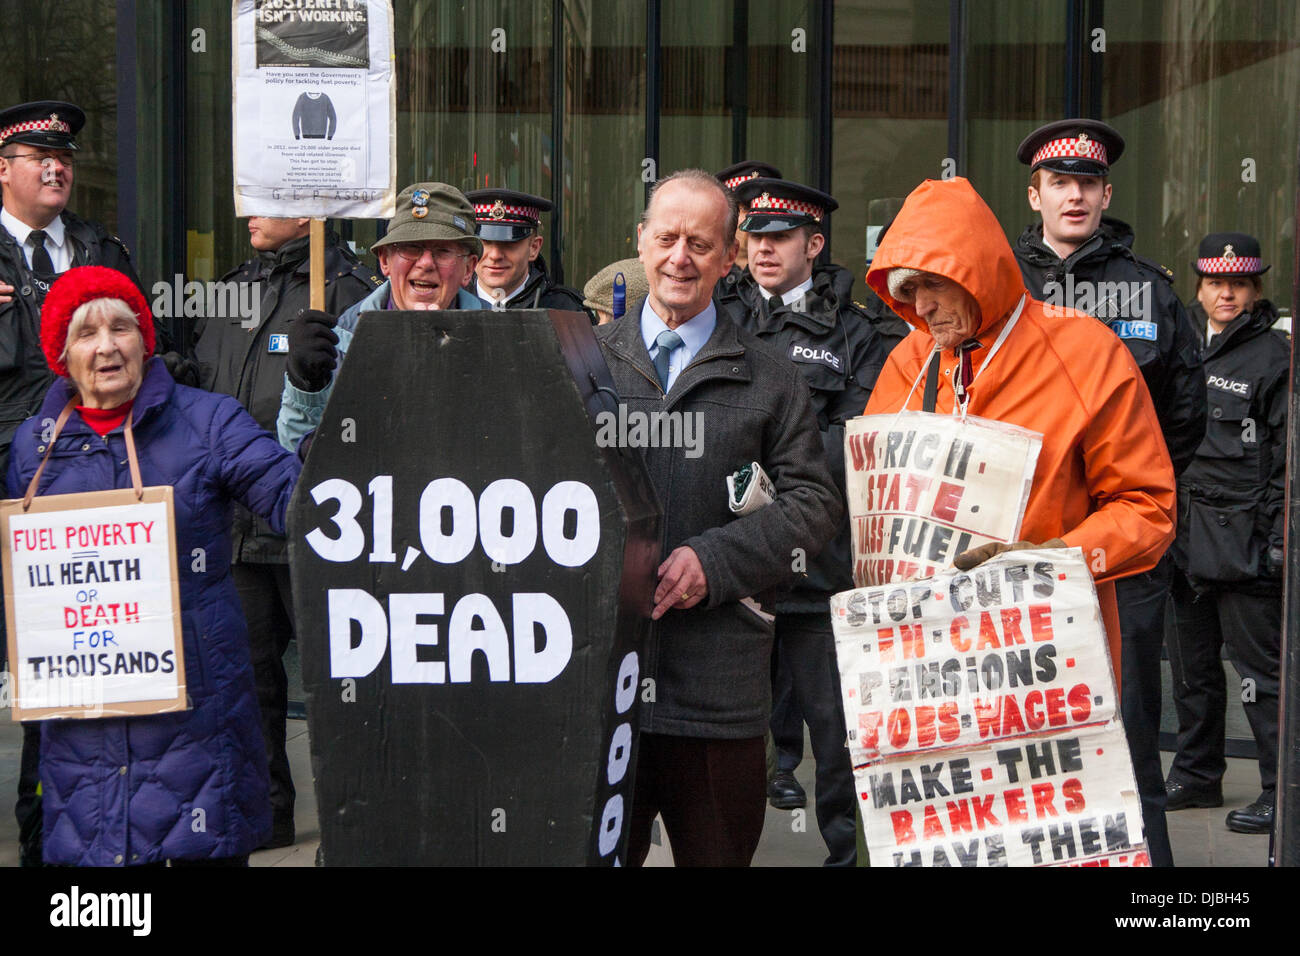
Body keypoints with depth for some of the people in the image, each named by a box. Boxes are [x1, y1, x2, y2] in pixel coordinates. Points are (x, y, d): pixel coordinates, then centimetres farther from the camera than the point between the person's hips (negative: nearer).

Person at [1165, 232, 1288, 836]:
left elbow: (1287, 459, -8)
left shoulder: (1274, 358, -4)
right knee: (1192, 664, 15)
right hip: (1185, 536, 7)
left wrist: (1278, 540, -13)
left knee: (1259, 668, -3)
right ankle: (1196, 775, 28)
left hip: (1244, 542, -6)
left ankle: (1282, 793, 5)